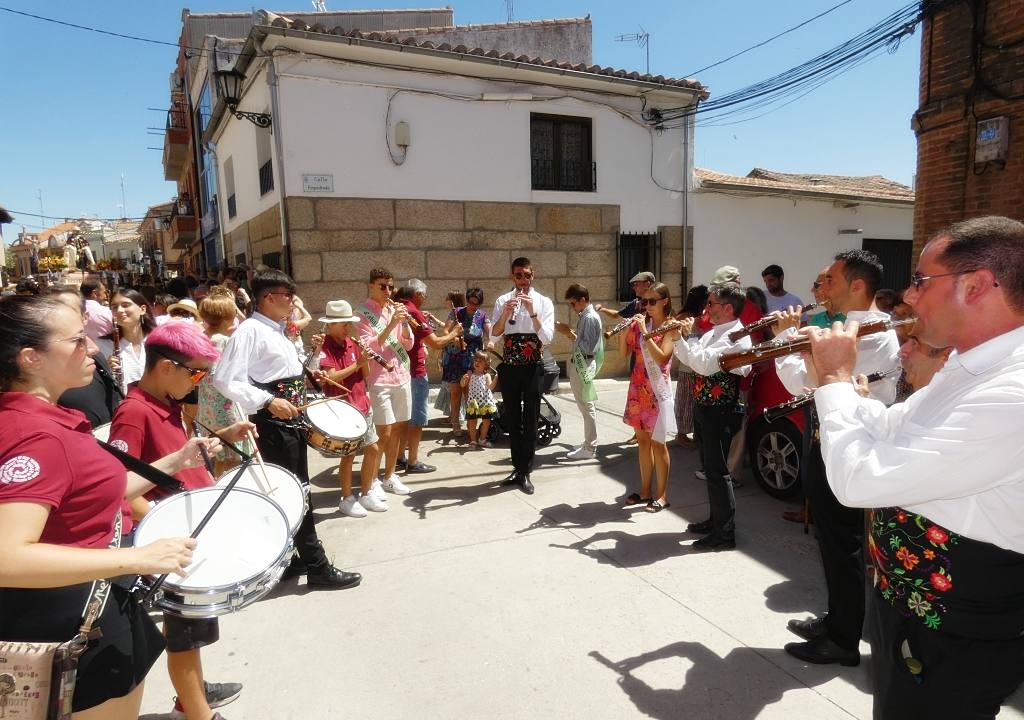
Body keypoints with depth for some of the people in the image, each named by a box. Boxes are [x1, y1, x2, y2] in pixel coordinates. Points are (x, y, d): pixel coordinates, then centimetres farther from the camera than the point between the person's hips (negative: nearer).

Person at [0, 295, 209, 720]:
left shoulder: (40, 418, 7)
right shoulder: (36, 436, -26)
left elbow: (97, 495, 13)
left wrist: (175, 461, 7)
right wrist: (137, 558, -35)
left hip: (93, 603, 10)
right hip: (70, 619, -10)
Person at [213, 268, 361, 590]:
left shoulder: (278, 332, 15)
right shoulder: (250, 330, -14)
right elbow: (225, 380, -23)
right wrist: (268, 402, -27)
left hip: (291, 421, 10)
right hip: (272, 424, -10)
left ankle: (291, 559, 29)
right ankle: (318, 568, 6)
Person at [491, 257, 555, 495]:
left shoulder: (544, 302, -2)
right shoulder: (502, 301, 3)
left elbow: (547, 338, -12)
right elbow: (494, 336, -5)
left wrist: (532, 312, -21)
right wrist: (506, 313, -20)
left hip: (532, 368, -2)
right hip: (509, 367, 3)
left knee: (530, 421, 1)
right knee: (512, 421, 12)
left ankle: (525, 472, 9)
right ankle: (518, 468, 25)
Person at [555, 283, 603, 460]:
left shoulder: (590, 318, -17)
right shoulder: (584, 316, 13)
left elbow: (589, 347, -22)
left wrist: (570, 334, -19)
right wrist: (569, 333, 5)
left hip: (584, 368, -10)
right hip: (579, 366, 10)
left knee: (587, 408, -3)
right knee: (587, 407, 15)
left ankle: (589, 449, 5)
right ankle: (588, 443, 25)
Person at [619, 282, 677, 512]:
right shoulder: (640, 323, 7)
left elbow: (661, 357, -21)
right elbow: (624, 354, 5)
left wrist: (644, 332, -22)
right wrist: (624, 331, -10)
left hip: (657, 389, -6)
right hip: (638, 387, 6)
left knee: (657, 442, 0)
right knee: (642, 440, 12)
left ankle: (661, 495, 11)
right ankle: (645, 490, 23)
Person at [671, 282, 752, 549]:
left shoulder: (736, 336, -19)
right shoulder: (715, 333, 12)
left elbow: (704, 364, -29)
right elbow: (694, 359, 16)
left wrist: (679, 339, -21)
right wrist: (681, 337, 1)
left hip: (719, 413, -10)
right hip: (704, 408, 10)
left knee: (717, 471, -3)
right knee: (710, 468, 19)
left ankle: (725, 534, 7)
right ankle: (716, 519, 33)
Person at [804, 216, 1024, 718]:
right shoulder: (971, 368, 2)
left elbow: (859, 480, -35)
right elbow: (891, 429, 15)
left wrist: (835, 378, -21)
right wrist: (831, 375, 3)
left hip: (955, 641, -9)